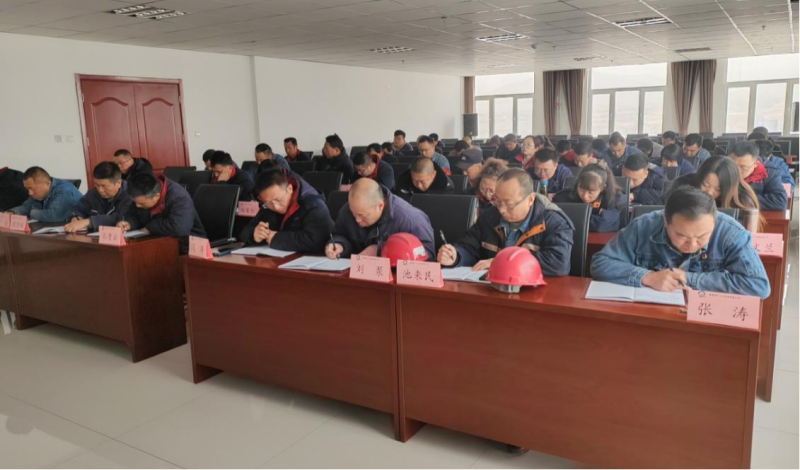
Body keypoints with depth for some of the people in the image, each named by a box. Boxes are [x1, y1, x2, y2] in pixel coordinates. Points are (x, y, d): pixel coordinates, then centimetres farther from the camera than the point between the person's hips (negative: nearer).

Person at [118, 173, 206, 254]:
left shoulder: (179, 197, -26)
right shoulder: (143, 196, -2)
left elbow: (178, 228, -39)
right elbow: (133, 215, 13)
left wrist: (149, 228, -23)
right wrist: (129, 223, -12)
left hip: (186, 247, -8)